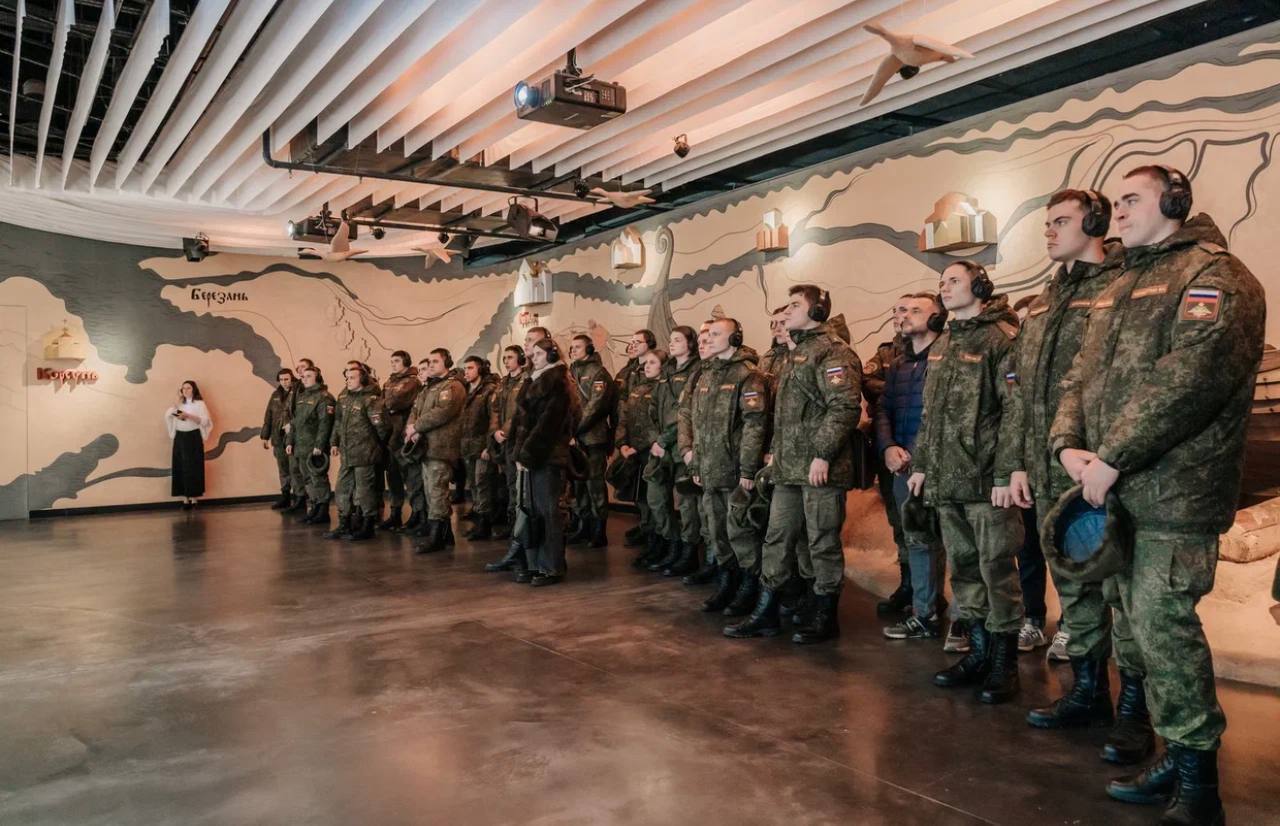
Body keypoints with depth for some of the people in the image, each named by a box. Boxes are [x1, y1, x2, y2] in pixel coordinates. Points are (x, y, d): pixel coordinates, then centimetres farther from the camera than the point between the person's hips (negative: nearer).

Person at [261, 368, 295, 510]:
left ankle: (299, 498, -1)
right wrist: (265, 436, 15)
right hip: (278, 437, 6)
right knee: (283, 469, 13)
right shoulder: (276, 395, 13)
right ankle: (285, 496, 22)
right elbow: (268, 416, 16)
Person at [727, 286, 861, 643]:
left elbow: (845, 407, -20)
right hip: (788, 469, 9)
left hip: (820, 470, -9)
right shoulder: (796, 353, 20)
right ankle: (766, 613, 20)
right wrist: (775, 451, 19)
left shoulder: (833, 351, -10)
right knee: (777, 539, 12)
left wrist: (823, 454, -22)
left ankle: (825, 617, 15)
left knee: (822, 543, 2)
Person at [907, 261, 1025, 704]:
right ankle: (978, 651, 26)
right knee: (962, 567, 13)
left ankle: (1004, 660, 13)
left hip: (986, 480, -8)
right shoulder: (941, 345, 17)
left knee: (996, 568, 0)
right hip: (946, 480, 8)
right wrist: (921, 463, 17)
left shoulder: (1002, 338, -8)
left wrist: (1006, 473, -19)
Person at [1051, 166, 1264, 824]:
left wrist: (1112, 461, -19)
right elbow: (1081, 376, 16)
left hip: (1173, 492, -8)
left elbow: (1190, 377, -19)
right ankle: (1176, 757, 26)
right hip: (1117, 490, 8)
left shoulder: (1213, 275, -6)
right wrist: (1068, 444, -3)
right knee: (1148, 623, 13)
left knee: (1161, 625, -7)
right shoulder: (1117, 291, 21)